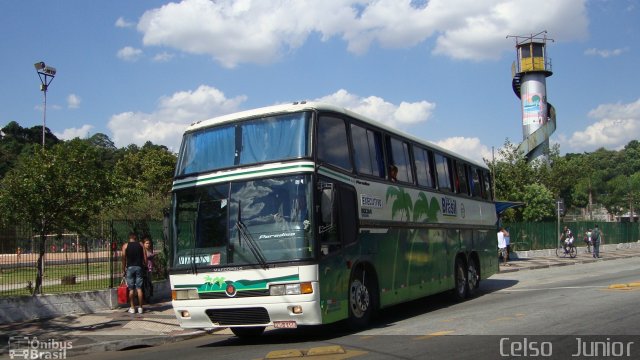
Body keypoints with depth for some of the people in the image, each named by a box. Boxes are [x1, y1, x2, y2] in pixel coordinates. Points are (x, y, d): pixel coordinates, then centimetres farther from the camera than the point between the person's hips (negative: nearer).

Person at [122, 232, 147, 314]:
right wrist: (145, 265, 13)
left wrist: (123, 269, 4)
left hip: (130, 267, -1)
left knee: (131, 289, 3)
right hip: (139, 267, 1)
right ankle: (140, 307, 2)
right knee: (139, 288, 2)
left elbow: (124, 258, -2)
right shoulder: (140, 245, 7)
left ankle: (132, 308, 5)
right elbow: (145, 258, 2)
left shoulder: (125, 246, 3)